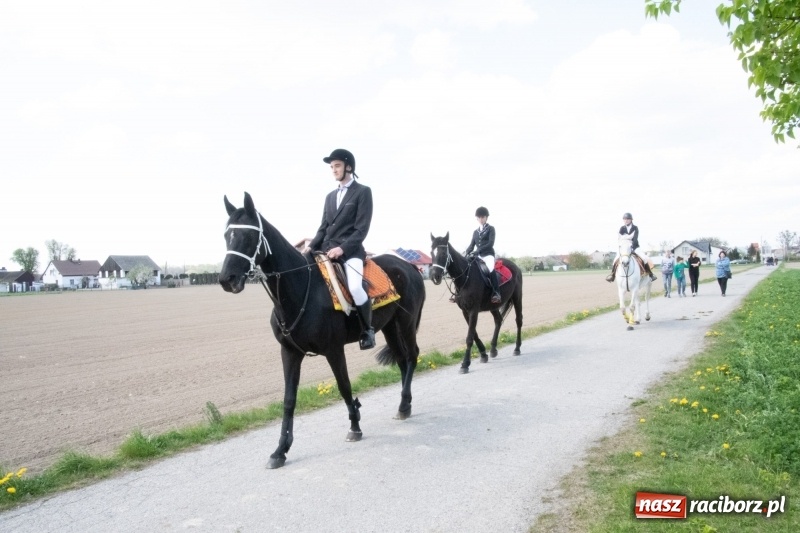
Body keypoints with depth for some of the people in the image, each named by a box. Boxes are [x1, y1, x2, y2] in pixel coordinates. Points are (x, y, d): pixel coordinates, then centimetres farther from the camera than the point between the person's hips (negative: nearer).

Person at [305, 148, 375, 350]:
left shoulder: (363, 191, 0)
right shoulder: (330, 196, 20)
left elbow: (362, 228, -8)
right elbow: (324, 227, 19)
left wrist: (342, 248, -19)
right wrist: (312, 246, 1)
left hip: (351, 250, -7)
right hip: (327, 249, 7)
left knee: (355, 287, -31)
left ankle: (367, 329, -8)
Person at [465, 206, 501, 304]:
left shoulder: (491, 229, 4)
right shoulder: (475, 232, 20)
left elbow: (491, 243, -10)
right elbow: (471, 245, 16)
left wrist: (478, 250, -22)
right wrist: (466, 253, -7)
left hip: (488, 254, -6)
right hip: (478, 256, 6)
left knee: (490, 269, -36)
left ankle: (496, 293, -38)